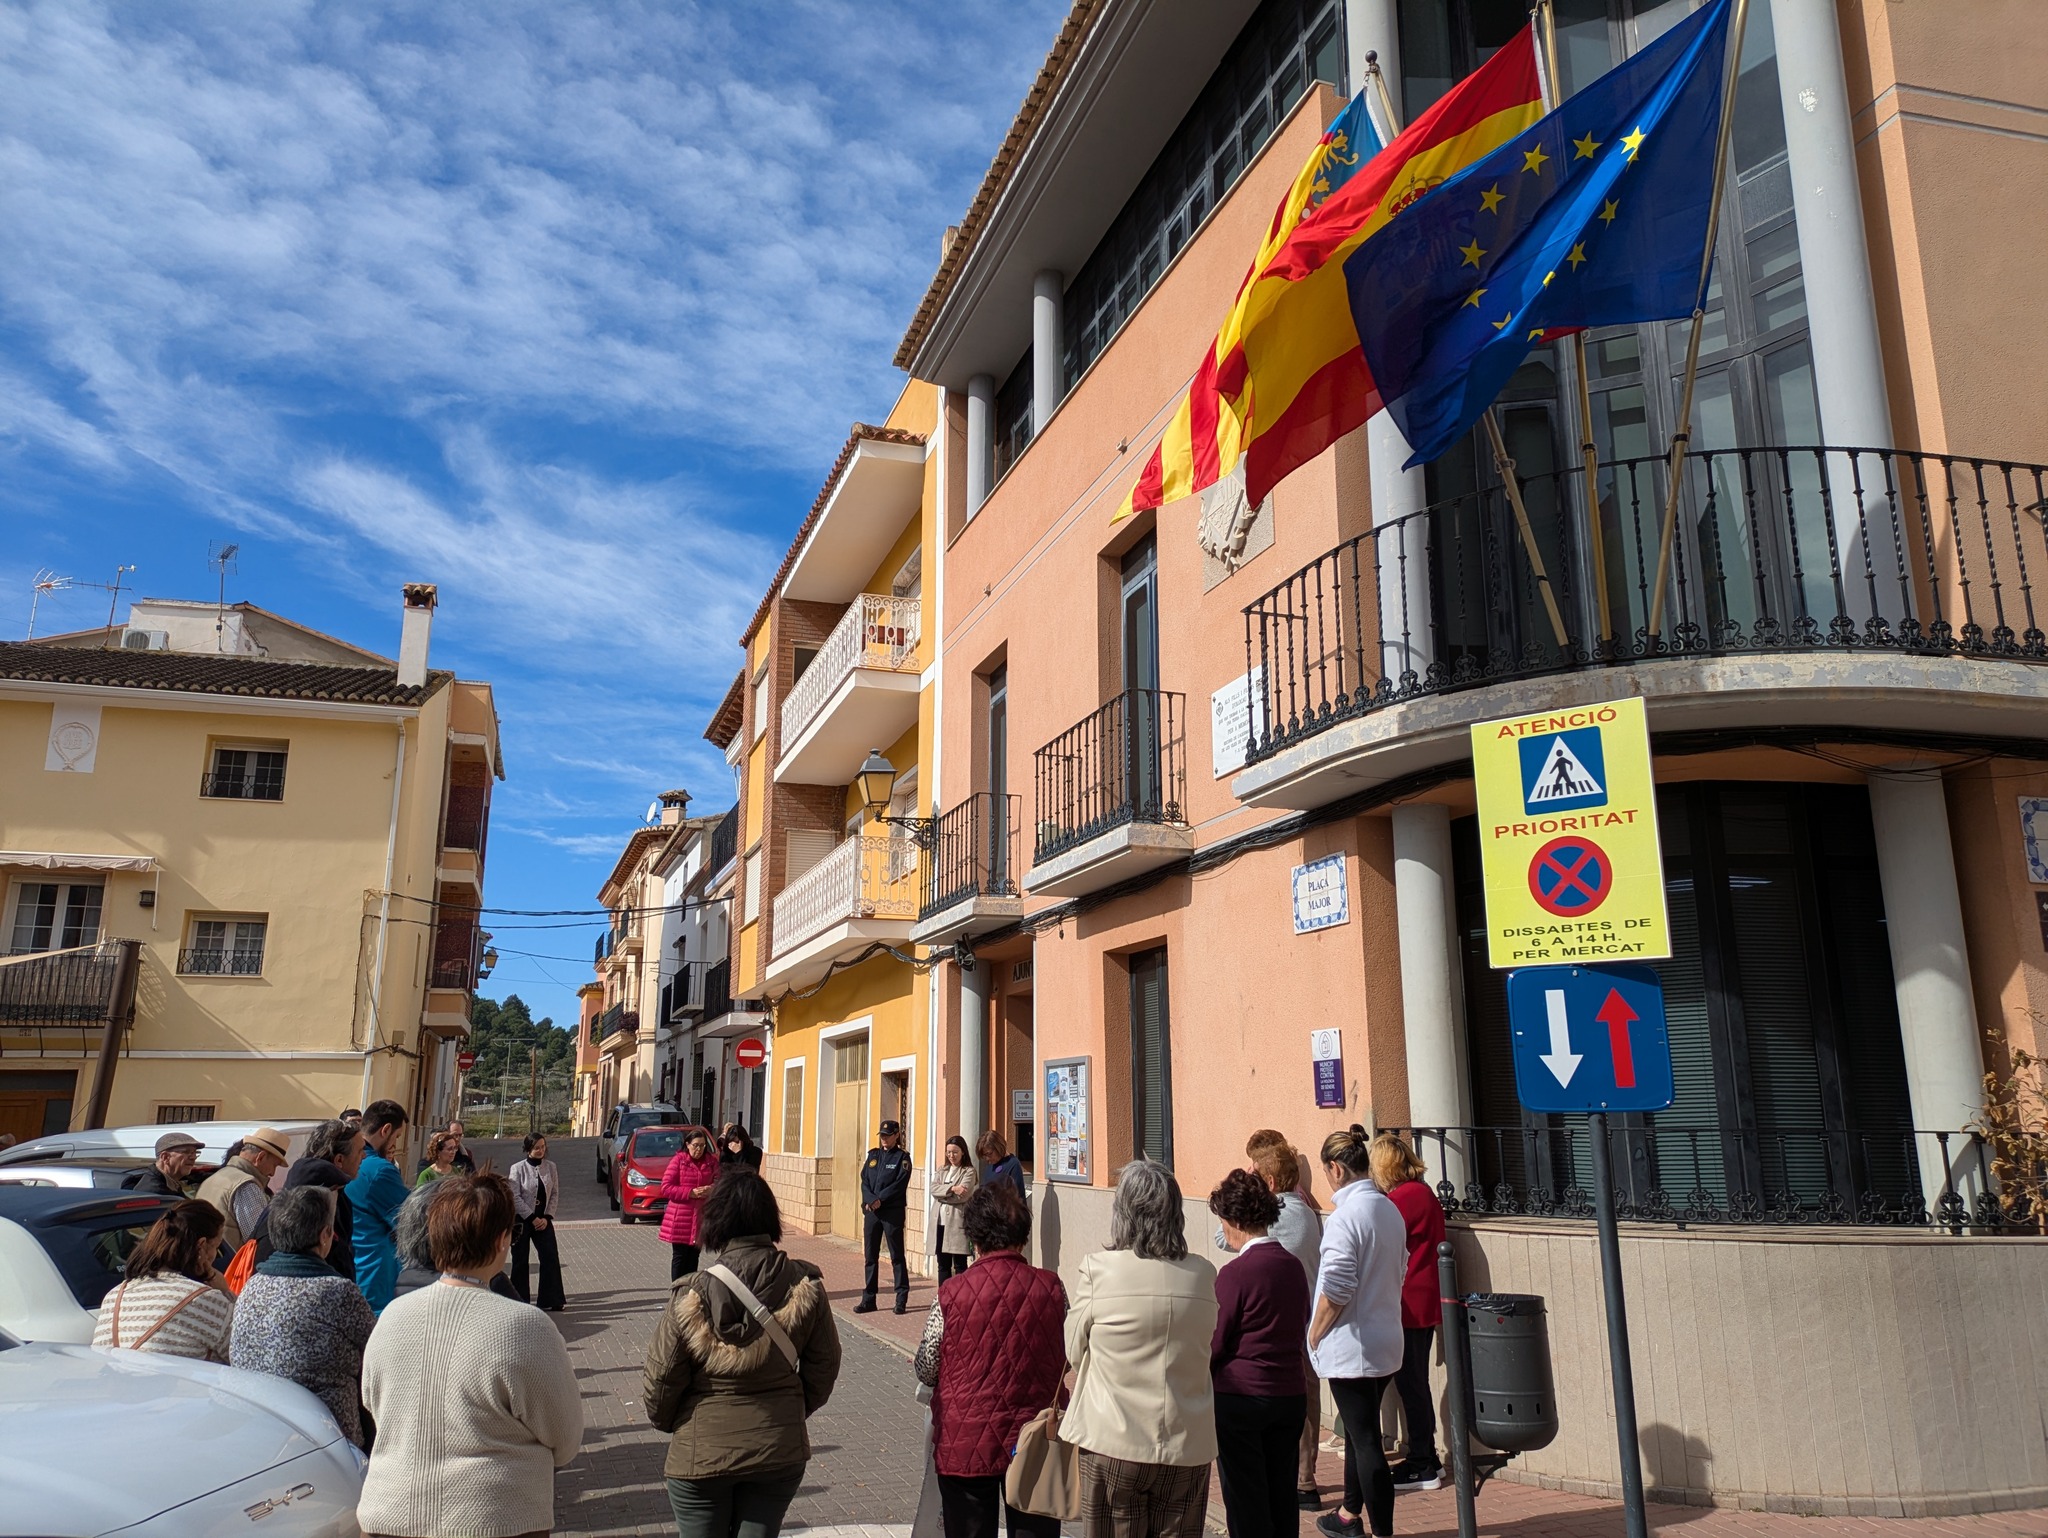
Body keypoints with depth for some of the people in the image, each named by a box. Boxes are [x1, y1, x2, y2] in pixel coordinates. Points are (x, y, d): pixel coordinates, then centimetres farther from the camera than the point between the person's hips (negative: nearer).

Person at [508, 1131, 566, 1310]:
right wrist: (532, 1218, -14)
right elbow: (515, 1197, -12)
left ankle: (551, 1300, 5)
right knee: (520, 1260, 4)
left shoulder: (550, 1166, 1)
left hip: (543, 1219, 3)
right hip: (522, 1219, -3)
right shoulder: (518, 1168, -8)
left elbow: (555, 1194, 3)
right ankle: (521, 1301, 15)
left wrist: (547, 1217, -7)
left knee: (551, 1257, -2)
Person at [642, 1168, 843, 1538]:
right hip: (780, 1451, 2)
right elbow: (824, 1365, -2)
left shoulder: (691, 1295, -19)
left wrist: (665, 1421, 11)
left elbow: (661, 1379, -10)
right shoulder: (806, 1286, -12)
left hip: (700, 1453, -2)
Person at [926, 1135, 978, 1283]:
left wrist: (942, 1193, -5)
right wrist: (952, 1188, -16)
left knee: (959, 1265, -2)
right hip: (940, 1221, 5)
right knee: (943, 1264, 11)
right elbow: (933, 1189, -1)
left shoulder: (969, 1172, 0)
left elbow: (961, 1196, -13)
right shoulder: (941, 1170, 16)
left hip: (957, 1222, -5)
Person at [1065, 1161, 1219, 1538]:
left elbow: (1075, 1352, -2)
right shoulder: (1203, 1275, -4)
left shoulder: (1099, 1269, -13)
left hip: (1113, 1443, -2)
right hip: (1187, 1447, 3)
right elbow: (1203, 1348, 7)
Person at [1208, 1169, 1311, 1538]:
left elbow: (1214, 1346, -10)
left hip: (1241, 1398, -6)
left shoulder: (1235, 1273, -17)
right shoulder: (1293, 1266, 2)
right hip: (1291, 1395, 6)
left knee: (1245, 1500, 5)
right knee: (1282, 1497, 15)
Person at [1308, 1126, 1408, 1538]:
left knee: (1365, 1441, -1)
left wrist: (1314, 1335, -9)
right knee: (1360, 1432, 22)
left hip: (1351, 1346, -9)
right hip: (1385, 1341, 9)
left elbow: (1335, 1289, -22)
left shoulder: (1346, 1214, -20)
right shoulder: (1390, 1210, 6)